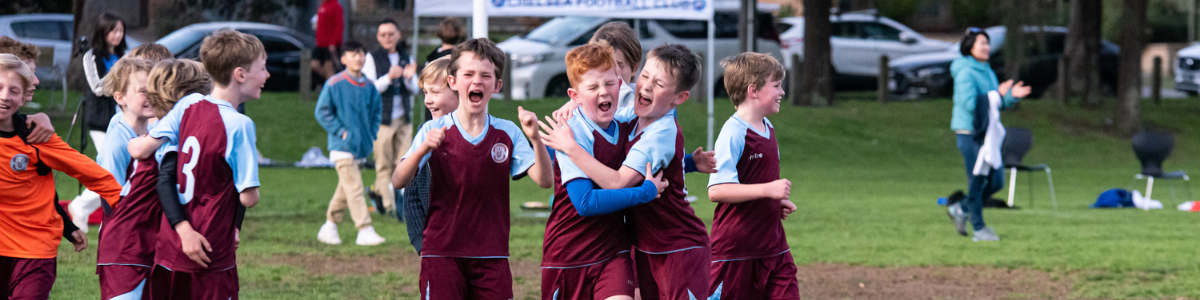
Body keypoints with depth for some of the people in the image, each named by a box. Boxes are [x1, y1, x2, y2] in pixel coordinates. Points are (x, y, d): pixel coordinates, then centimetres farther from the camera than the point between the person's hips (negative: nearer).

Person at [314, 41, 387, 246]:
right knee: (354, 188, -12)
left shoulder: (369, 86, 7)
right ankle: (365, 231, -15)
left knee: (345, 189, 12)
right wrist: (340, 131, -11)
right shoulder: (334, 84, -8)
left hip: (361, 145, 6)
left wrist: (371, 133, 8)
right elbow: (322, 111, -5)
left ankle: (329, 227, 24)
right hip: (342, 145, -6)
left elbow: (376, 111, 21)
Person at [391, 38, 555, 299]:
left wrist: (535, 138, -19)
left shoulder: (508, 133, 4)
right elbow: (398, 181, -11)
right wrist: (423, 149, -29)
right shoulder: (435, 131, -1)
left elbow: (545, 180, -3)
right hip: (442, 255, -2)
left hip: (491, 257, 2)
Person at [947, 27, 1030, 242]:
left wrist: (1012, 96, -2)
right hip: (969, 133, -8)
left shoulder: (987, 72, 14)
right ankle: (979, 229, 4)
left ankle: (962, 210, 22)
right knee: (977, 181, -4)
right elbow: (969, 104, -23)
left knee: (997, 181, 6)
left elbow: (999, 104, 18)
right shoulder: (965, 73, -13)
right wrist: (997, 94, -25)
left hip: (987, 133, 8)